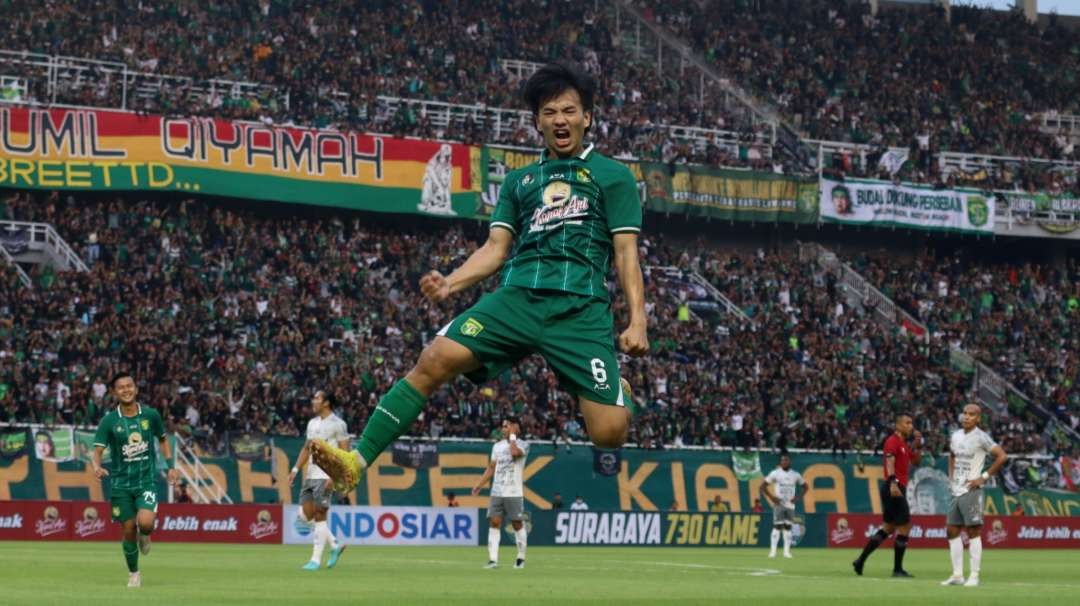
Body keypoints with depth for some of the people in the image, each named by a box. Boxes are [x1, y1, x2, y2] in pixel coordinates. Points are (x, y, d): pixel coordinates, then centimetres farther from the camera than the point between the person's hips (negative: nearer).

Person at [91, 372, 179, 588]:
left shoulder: (150, 415, -2)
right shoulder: (109, 421, -6)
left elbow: (162, 440, 15)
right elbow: (97, 451, -11)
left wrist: (171, 467, 7)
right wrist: (97, 467, -32)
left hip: (147, 479, 0)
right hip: (120, 483, 0)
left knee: (145, 522, -22)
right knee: (129, 529, 3)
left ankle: (144, 536, 16)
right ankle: (133, 574, 24)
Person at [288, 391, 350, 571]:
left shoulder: (337, 424, -7)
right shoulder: (312, 423, 16)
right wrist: (296, 469, 11)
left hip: (326, 477, -8)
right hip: (310, 475, 8)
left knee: (319, 516, -7)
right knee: (305, 515, 2)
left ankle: (316, 560, -2)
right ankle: (335, 545, 15)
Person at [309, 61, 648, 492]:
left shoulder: (612, 176, 13)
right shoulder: (519, 181, 24)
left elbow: (626, 254, 6)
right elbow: (496, 249, 18)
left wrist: (637, 320, -6)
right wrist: (450, 283, 0)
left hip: (581, 308, -3)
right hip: (517, 297, 3)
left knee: (610, 432, -17)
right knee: (437, 358, -22)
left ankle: (621, 397, 21)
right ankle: (357, 460, -23)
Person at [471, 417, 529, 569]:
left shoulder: (522, 445, -3)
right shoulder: (497, 446, 14)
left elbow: (515, 453, -26)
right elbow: (491, 468, 18)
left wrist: (513, 436, -13)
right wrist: (479, 485, 10)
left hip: (514, 493, -5)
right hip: (497, 492, 5)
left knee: (517, 524, 1)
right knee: (494, 523, -5)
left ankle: (521, 558, 15)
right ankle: (493, 560, -9)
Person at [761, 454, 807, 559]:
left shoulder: (795, 475, 7)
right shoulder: (775, 473, -1)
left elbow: (805, 486, 19)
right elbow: (763, 486, 0)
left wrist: (798, 497, 3)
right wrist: (771, 497, -9)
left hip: (790, 505, 3)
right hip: (779, 504, -3)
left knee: (788, 527, 3)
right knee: (777, 526, -9)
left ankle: (787, 551, 6)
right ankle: (773, 551, -10)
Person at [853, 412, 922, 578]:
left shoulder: (904, 444, 19)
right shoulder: (893, 441, -10)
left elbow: (916, 461, 27)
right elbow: (889, 462, -24)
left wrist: (918, 444, 13)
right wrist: (893, 482, -37)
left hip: (896, 489, 10)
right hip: (894, 488, -10)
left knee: (888, 528, 13)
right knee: (904, 526, -6)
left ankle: (861, 561, 14)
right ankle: (897, 569, -1)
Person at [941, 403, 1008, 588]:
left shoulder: (981, 437, -10)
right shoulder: (955, 436, 11)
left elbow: (1002, 456, -14)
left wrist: (984, 477, -14)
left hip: (971, 491, -8)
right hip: (956, 490, 8)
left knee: (973, 532, -6)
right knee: (952, 531, 7)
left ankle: (974, 576, -4)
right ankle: (957, 575, 13)